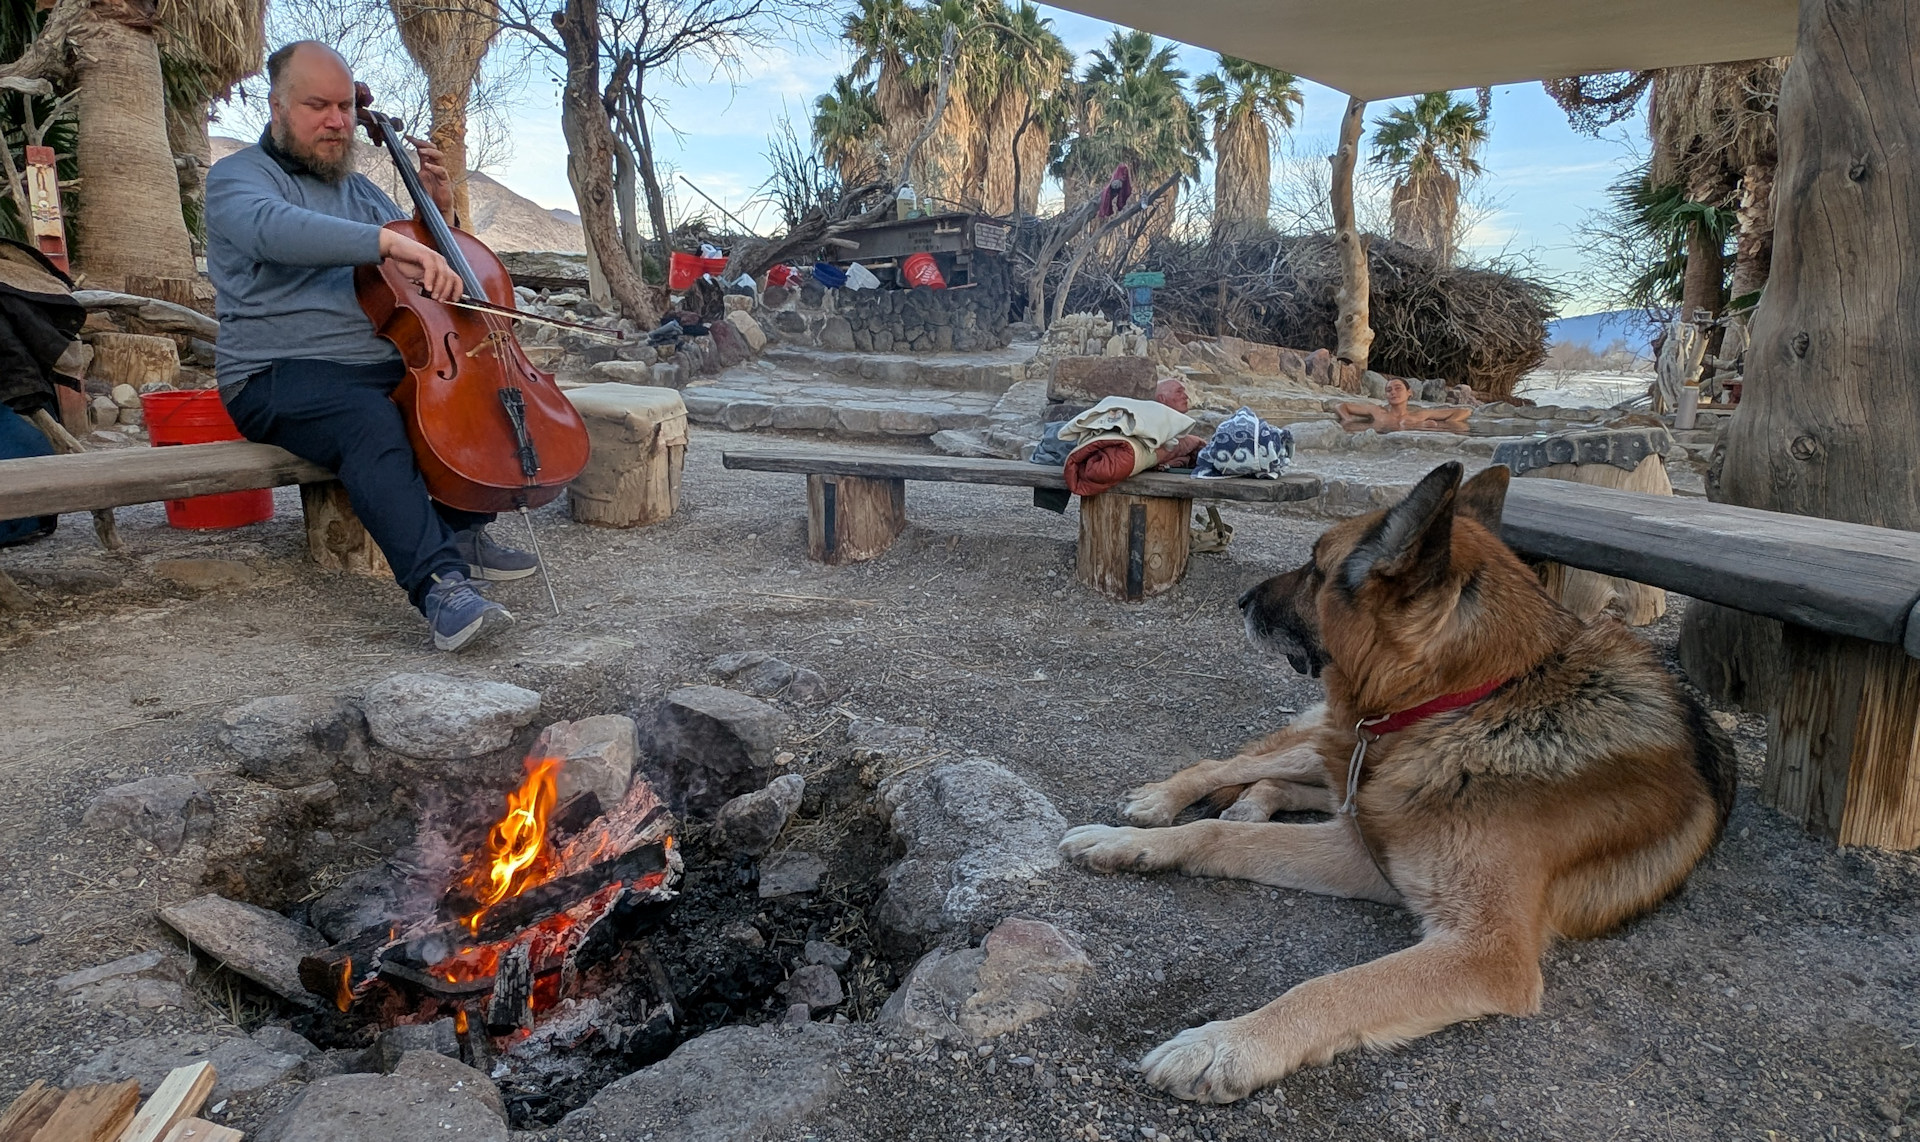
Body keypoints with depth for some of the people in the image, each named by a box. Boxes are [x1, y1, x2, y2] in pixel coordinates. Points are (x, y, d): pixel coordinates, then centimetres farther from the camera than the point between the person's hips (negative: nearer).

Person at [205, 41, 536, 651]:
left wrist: (437, 211, 9)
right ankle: (439, 583, -47)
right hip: (280, 377, -7)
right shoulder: (237, 177, 0)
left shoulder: (359, 189, 23)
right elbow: (275, 228, -27)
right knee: (372, 422, -37)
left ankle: (460, 531, -5)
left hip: (384, 366, 7)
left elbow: (417, 277, 27)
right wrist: (389, 240, -40)